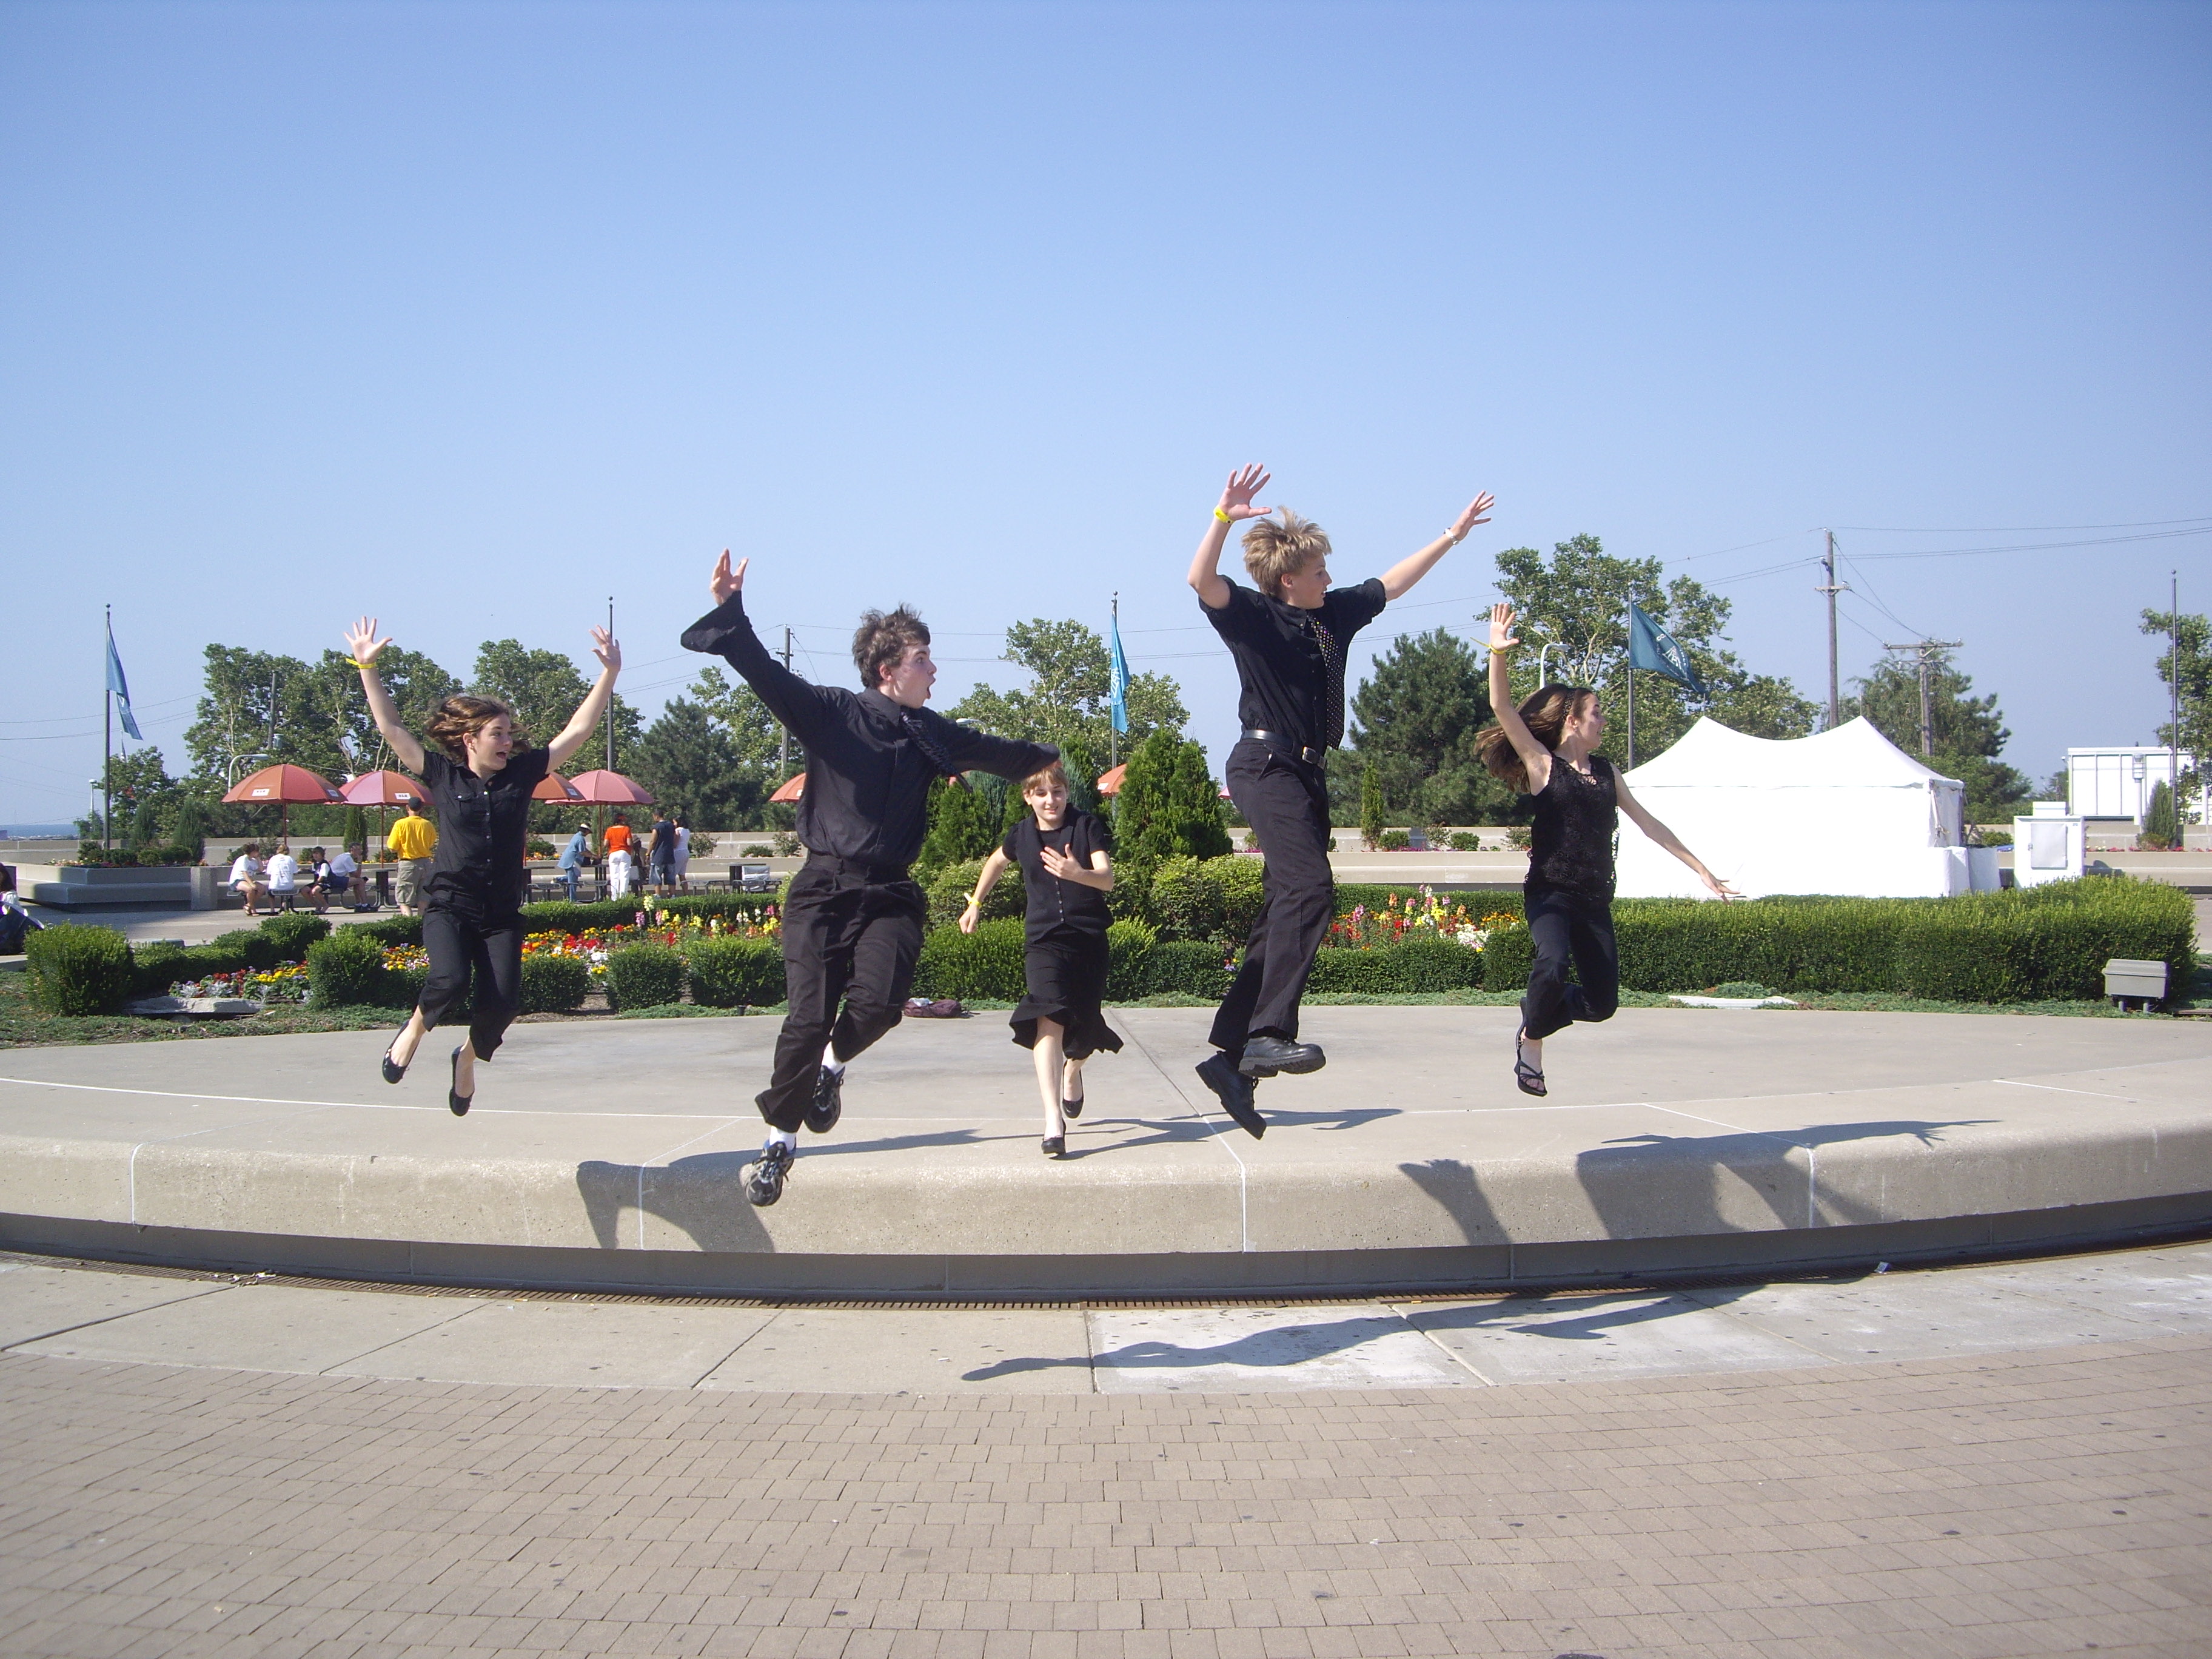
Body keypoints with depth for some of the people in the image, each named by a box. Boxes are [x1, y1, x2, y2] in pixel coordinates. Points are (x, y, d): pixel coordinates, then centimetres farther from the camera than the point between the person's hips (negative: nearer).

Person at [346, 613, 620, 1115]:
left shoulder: (522, 774, 5)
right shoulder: (443, 775, 1)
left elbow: (578, 729, 5)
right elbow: (391, 727, 5)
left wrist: (609, 673, 0)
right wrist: (367, 667, 2)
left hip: (502, 912, 2)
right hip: (450, 904, -2)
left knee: (501, 1001, -9)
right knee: (450, 979, -27)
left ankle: (469, 1057, 23)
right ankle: (416, 1029, 7)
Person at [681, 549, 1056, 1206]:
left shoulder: (929, 734, 13)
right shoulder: (829, 713, -1)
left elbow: (996, 753, 31)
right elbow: (764, 670, -12)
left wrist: (1045, 756, 47)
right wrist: (728, 609, -26)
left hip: (890, 893, 3)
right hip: (823, 888, -3)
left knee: (878, 1002, -20)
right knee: (809, 1015, -9)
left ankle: (833, 1066, 15)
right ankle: (780, 1139, 8)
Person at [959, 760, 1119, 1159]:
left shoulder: (1087, 826, -5)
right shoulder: (1022, 835, 3)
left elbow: (1108, 879, -18)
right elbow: (997, 861, 27)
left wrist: (1076, 873, -38)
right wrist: (975, 904, 31)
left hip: (1089, 938, 0)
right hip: (1044, 939, 0)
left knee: (1084, 1026, 9)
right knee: (1048, 1019, -22)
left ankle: (1072, 1069, 49)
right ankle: (1054, 1121, -33)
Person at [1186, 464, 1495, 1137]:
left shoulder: (1336, 613, 14)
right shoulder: (1253, 616, -6)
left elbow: (1392, 582, 28)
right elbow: (1202, 580, -24)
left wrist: (1453, 534, 32)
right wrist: (1224, 517, -36)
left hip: (1308, 774, 8)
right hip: (1266, 766, -8)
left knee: (1282, 913, 4)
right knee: (1310, 889, -26)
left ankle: (1231, 1055, 7)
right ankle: (1270, 1035, -31)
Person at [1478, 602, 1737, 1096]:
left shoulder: (1606, 772, 14)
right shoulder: (1542, 764, -1)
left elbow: (1647, 822, 21)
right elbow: (1502, 707, -12)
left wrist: (1701, 869, 21)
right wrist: (1498, 655, -25)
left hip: (1595, 898, 5)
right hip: (1550, 892, -5)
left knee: (1602, 1002, 1)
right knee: (1552, 966, -31)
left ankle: (1537, 1019, 30)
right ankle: (1532, 1041, -3)